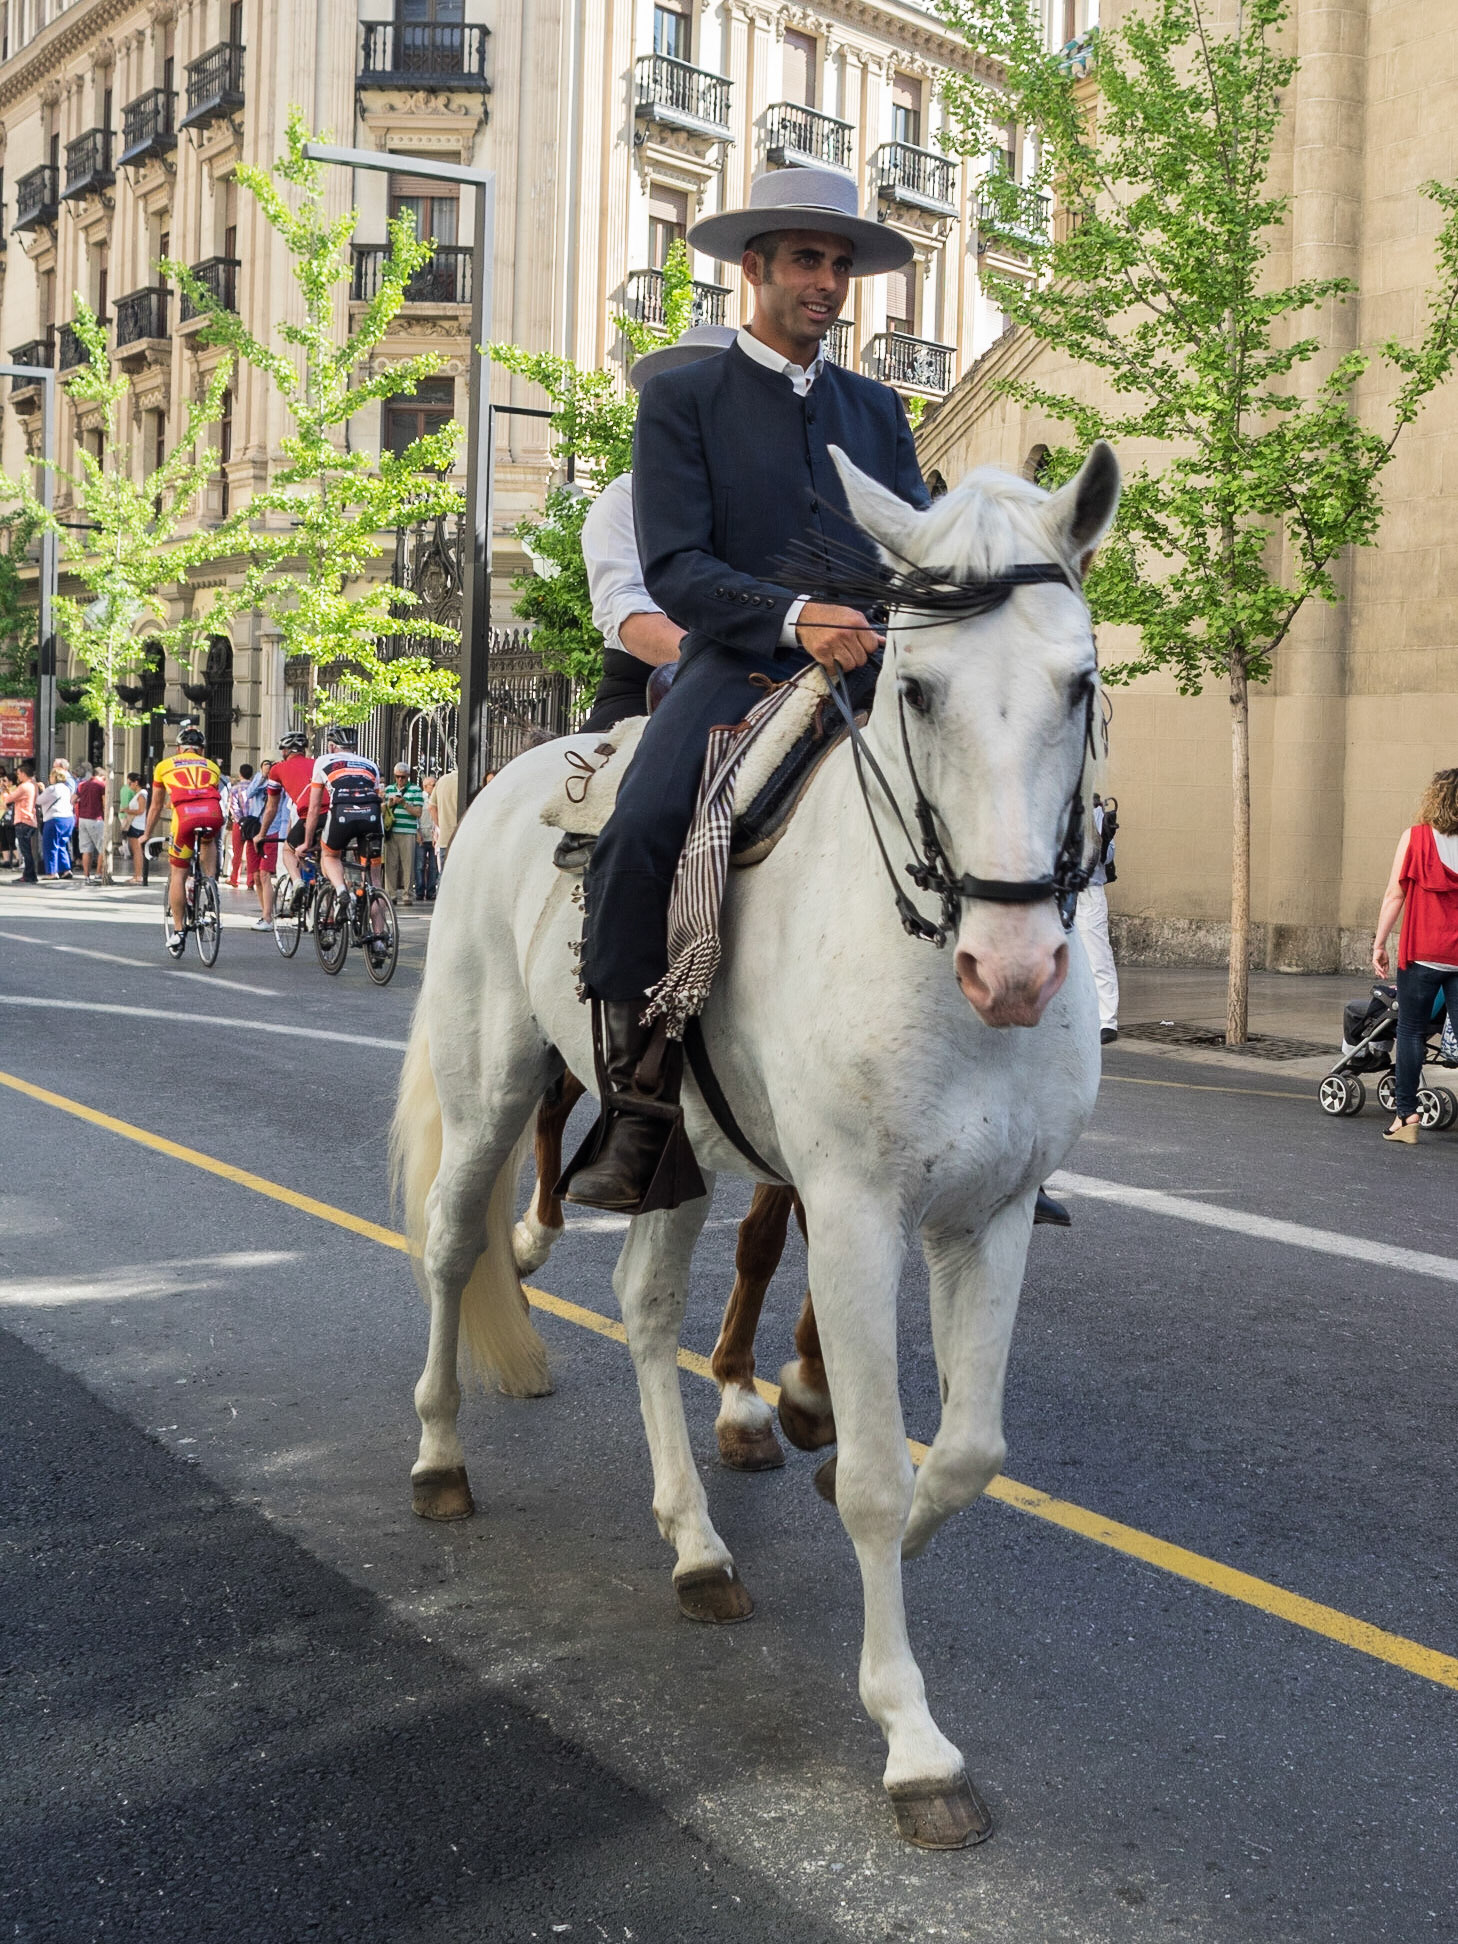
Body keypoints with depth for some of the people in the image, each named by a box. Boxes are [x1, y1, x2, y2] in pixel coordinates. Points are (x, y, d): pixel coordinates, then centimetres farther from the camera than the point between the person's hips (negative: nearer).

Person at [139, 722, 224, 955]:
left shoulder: (165, 765, 28)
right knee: (208, 840, 37)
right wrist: (211, 826, 57)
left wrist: (147, 834, 50)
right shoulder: (211, 766, 30)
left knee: (178, 873, 12)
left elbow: (156, 806, 37)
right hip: (213, 814, 2)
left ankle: (178, 932, 12)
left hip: (185, 815, -2)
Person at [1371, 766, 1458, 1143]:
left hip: (1422, 954, -2)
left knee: (1411, 1032, 8)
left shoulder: (1415, 837, -4)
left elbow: (1395, 894, -5)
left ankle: (1407, 1116, 8)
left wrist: (1379, 943, 1)